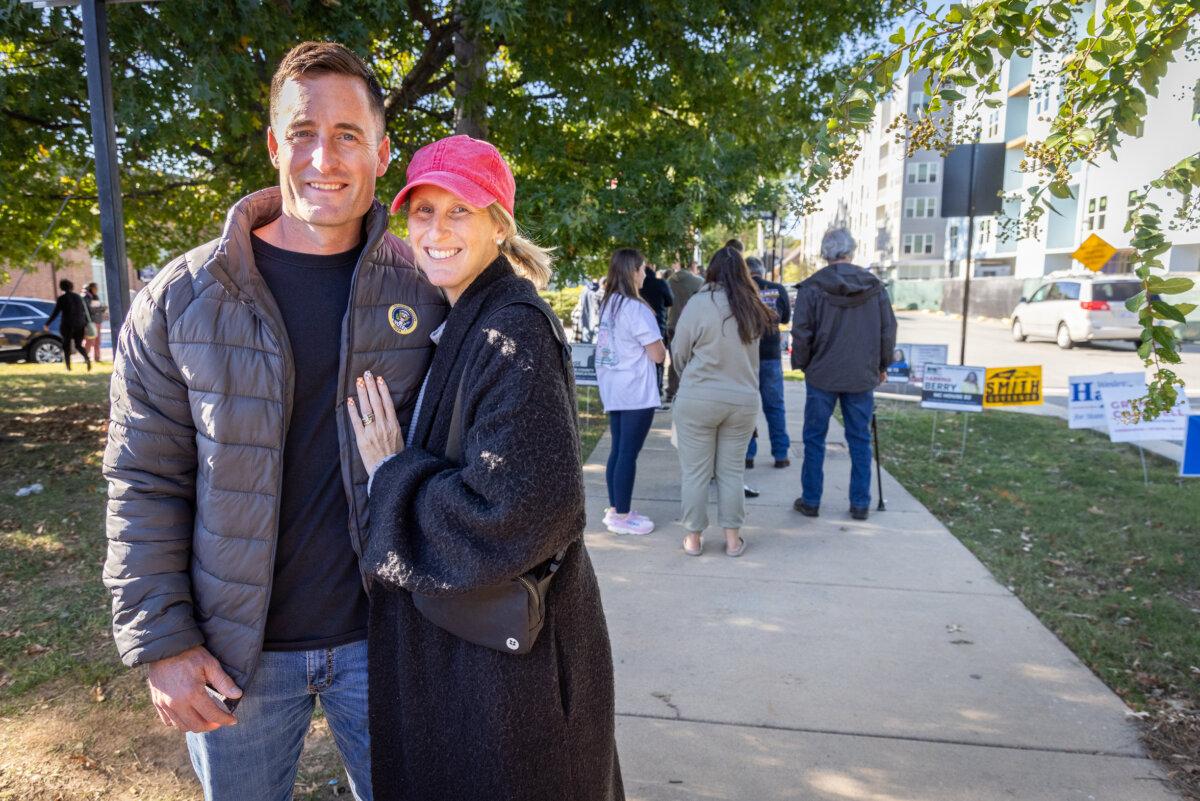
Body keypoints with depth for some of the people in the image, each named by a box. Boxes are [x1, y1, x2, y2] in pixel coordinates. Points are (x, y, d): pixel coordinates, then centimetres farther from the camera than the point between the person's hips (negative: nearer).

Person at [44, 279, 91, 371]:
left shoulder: (62, 298, -5)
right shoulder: (78, 297, 8)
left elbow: (55, 313, -6)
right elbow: (84, 311, 7)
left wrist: (47, 324, 0)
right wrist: (86, 324, 14)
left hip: (67, 325, -3)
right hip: (80, 325, 4)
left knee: (66, 345, 10)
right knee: (78, 345, 10)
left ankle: (68, 366, 6)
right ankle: (87, 358, -17)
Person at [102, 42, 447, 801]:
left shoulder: (425, 288, -5)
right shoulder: (182, 299, -5)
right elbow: (145, 484, -3)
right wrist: (162, 642, -6)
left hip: (383, 634, 0)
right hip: (237, 651, 1)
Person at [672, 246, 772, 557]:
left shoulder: (700, 302, -10)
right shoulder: (752, 308, 3)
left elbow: (679, 353, -2)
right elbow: (752, 357, 12)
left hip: (698, 399, -4)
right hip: (744, 400, 4)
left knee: (695, 471, 8)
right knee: (732, 471, 14)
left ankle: (694, 538, 18)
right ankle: (733, 538, 21)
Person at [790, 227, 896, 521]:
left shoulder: (811, 287, -8)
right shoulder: (875, 286, 1)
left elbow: (801, 334, -8)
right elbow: (888, 330, 5)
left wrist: (802, 364, 7)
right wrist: (882, 365, 16)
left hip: (822, 375, -2)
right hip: (862, 376, 2)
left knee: (815, 439, 8)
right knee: (860, 440, 10)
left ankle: (811, 501, 13)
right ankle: (860, 504, 15)